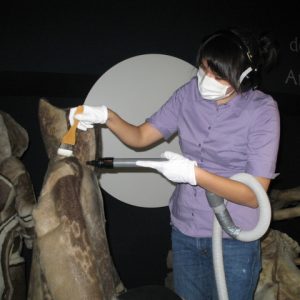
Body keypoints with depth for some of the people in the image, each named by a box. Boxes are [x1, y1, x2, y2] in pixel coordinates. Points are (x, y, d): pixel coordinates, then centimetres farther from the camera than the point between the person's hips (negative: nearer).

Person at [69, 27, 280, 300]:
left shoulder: (262, 110, -16)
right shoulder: (190, 93, -5)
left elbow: (254, 195, -18)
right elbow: (140, 137, 1)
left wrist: (194, 174, -28)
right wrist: (107, 116, -17)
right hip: (184, 229, 4)